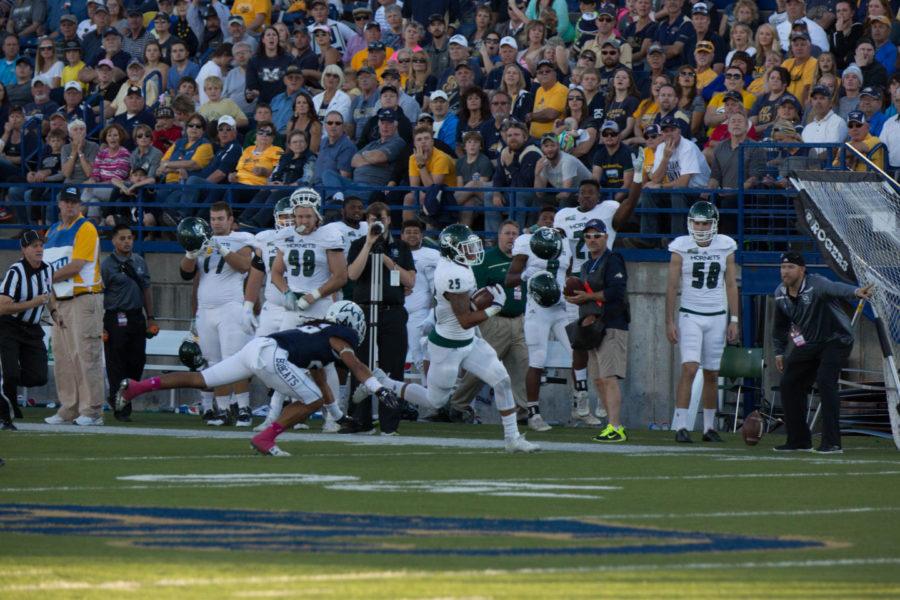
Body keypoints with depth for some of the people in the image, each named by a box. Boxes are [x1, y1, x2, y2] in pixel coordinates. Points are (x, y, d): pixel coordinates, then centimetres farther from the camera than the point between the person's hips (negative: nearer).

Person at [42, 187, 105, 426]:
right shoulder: (52, 232, 18)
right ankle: (69, 409, 11)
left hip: (84, 299, -8)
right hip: (60, 301, 8)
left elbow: (75, 267, -13)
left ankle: (92, 410, -12)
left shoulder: (85, 229, -5)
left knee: (85, 355, -11)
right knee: (62, 357, 6)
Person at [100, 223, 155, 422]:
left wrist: (150, 318, 14)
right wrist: (100, 327, -11)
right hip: (116, 319, -6)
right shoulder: (107, 265, -6)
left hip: (136, 317, 6)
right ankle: (121, 408, 3)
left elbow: (146, 290, 19)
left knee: (137, 361, 5)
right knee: (117, 364, -2)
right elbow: (97, 297, -7)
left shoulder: (139, 262, 12)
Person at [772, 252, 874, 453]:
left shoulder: (816, 285, -25)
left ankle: (832, 443, -24)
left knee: (825, 380, -25)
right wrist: (779, 352, 20)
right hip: (809, 344, 8)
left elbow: (835, 288, -47)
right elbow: (780, 324, 17)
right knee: (789, 384, 7)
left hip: (836, 340, -8)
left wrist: (855, 292, -67)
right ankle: (799, 441, 21)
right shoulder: (781, 293, -1)